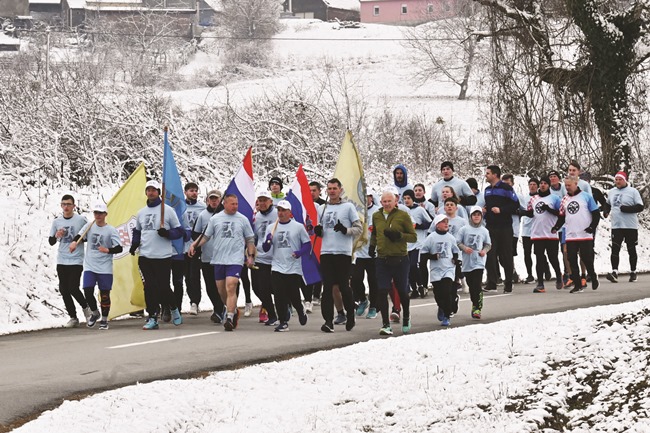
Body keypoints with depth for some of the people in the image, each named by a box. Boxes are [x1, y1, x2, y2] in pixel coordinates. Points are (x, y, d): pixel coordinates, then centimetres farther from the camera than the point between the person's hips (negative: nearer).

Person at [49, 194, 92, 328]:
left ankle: (85, 307, 14)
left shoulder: (81, 220, -4)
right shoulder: (57, 222, 7)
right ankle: (73, 318, 13)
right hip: (62, 261, 4)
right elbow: (51, 242, 13)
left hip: (76, 260, -4)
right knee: (64, 290, 2)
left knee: (73, 288, -13)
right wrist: (56, 236, -8)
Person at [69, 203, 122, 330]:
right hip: (90, 266, 2)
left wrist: (108, 250, -26)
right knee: (87, 290, -8)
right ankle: (95, 313, 17)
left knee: (104, 294, 2)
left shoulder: (111, 230, -5)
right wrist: (74, 242, -20)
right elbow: (79, 237, 2)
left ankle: (104, 319, 18)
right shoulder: (89, 226, 6)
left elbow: (119, 248, -9)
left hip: (105, 268, -2)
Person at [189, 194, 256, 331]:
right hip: (218, 260, 3)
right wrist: (194, 245, -3)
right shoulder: (215, 219, 7)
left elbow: (250, 240, 12)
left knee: (231, 288, -17)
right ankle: (233, 311, 31)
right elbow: (206, 236, 12)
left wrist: (251, 256, 3)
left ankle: (229, 318, -18)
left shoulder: (243, 219, 5)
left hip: (235, 259, -3)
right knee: (221, 290, 9)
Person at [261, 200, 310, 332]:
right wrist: (267, 241, -14)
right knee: (279, 296, -7)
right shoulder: (271, 228, 9)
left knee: (293, 296, 1)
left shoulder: (298, 227, 2)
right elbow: (265, 249, 8)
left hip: (294, 269, -2)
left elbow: (308, 245, 3)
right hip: (277, 268, 2)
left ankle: (300, 310, 33)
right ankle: (283, 322, 1)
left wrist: (300, 253, -16)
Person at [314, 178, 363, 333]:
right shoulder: (322, 209, 16)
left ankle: (350, 316, 16)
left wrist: (346, 230, -17)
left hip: (344, 252, -4)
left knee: (344, 286, -1)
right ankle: (328, 320, -5)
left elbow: (359, 228, 1)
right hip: (326, 252, 4)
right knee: (327, 287, -3)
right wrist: (317, 231, 0)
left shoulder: (348, 207, 3)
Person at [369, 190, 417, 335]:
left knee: (402, 292, 11)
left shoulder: (403, 216, -5)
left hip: (400, 260, -2)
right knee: (382, 292, -10)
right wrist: (372, 245, 14)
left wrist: (399, 235, -19)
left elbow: (413, 236, -4)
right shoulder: (376, 216, 9)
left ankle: (406, 318, 36)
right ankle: (386, 324, -7)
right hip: (382, 260, 2)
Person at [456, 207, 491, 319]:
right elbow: (457, 242, 4)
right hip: (467, 262, 1)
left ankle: (477, 308, -11)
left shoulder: (484, 231, 5)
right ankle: (475, 304, 26)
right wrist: (464, 248, -13)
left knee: (477, 285, -12)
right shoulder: (464, 229, 2)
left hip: (479, 262, -1)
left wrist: (485, 250, -3)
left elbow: (488, 244, 16)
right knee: (471, 285, 9)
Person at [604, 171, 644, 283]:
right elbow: (608, 204, 29)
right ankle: (614, 272, -17)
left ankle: (633, 272, 20)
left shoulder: (633, 191, -5)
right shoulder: (611, 192, 11)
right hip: (616, 226, 3)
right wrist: (606, 211, 9)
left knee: (631, 249, 7)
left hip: (630, 226, -3)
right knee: (615, 249, -11)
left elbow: (640, 207, -11)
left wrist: (627, 209, -23)